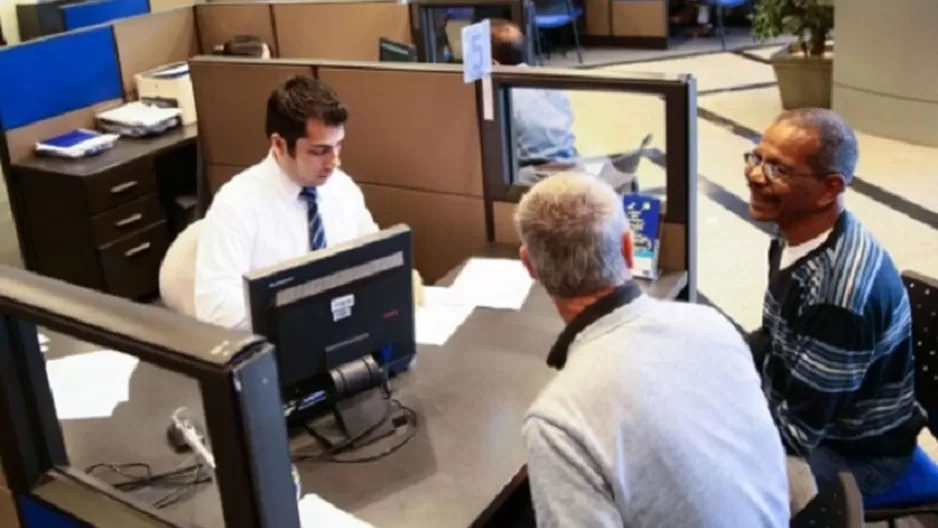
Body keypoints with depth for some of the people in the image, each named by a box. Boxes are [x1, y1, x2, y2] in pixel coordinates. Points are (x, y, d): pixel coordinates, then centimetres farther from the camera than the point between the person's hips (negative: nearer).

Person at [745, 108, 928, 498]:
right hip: (797, 405, 8)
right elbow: (774, 341, 9)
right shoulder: (798, 238, -7)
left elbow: (797, 432, -28)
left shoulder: (839, 291, -34)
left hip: (853, 452, -8)